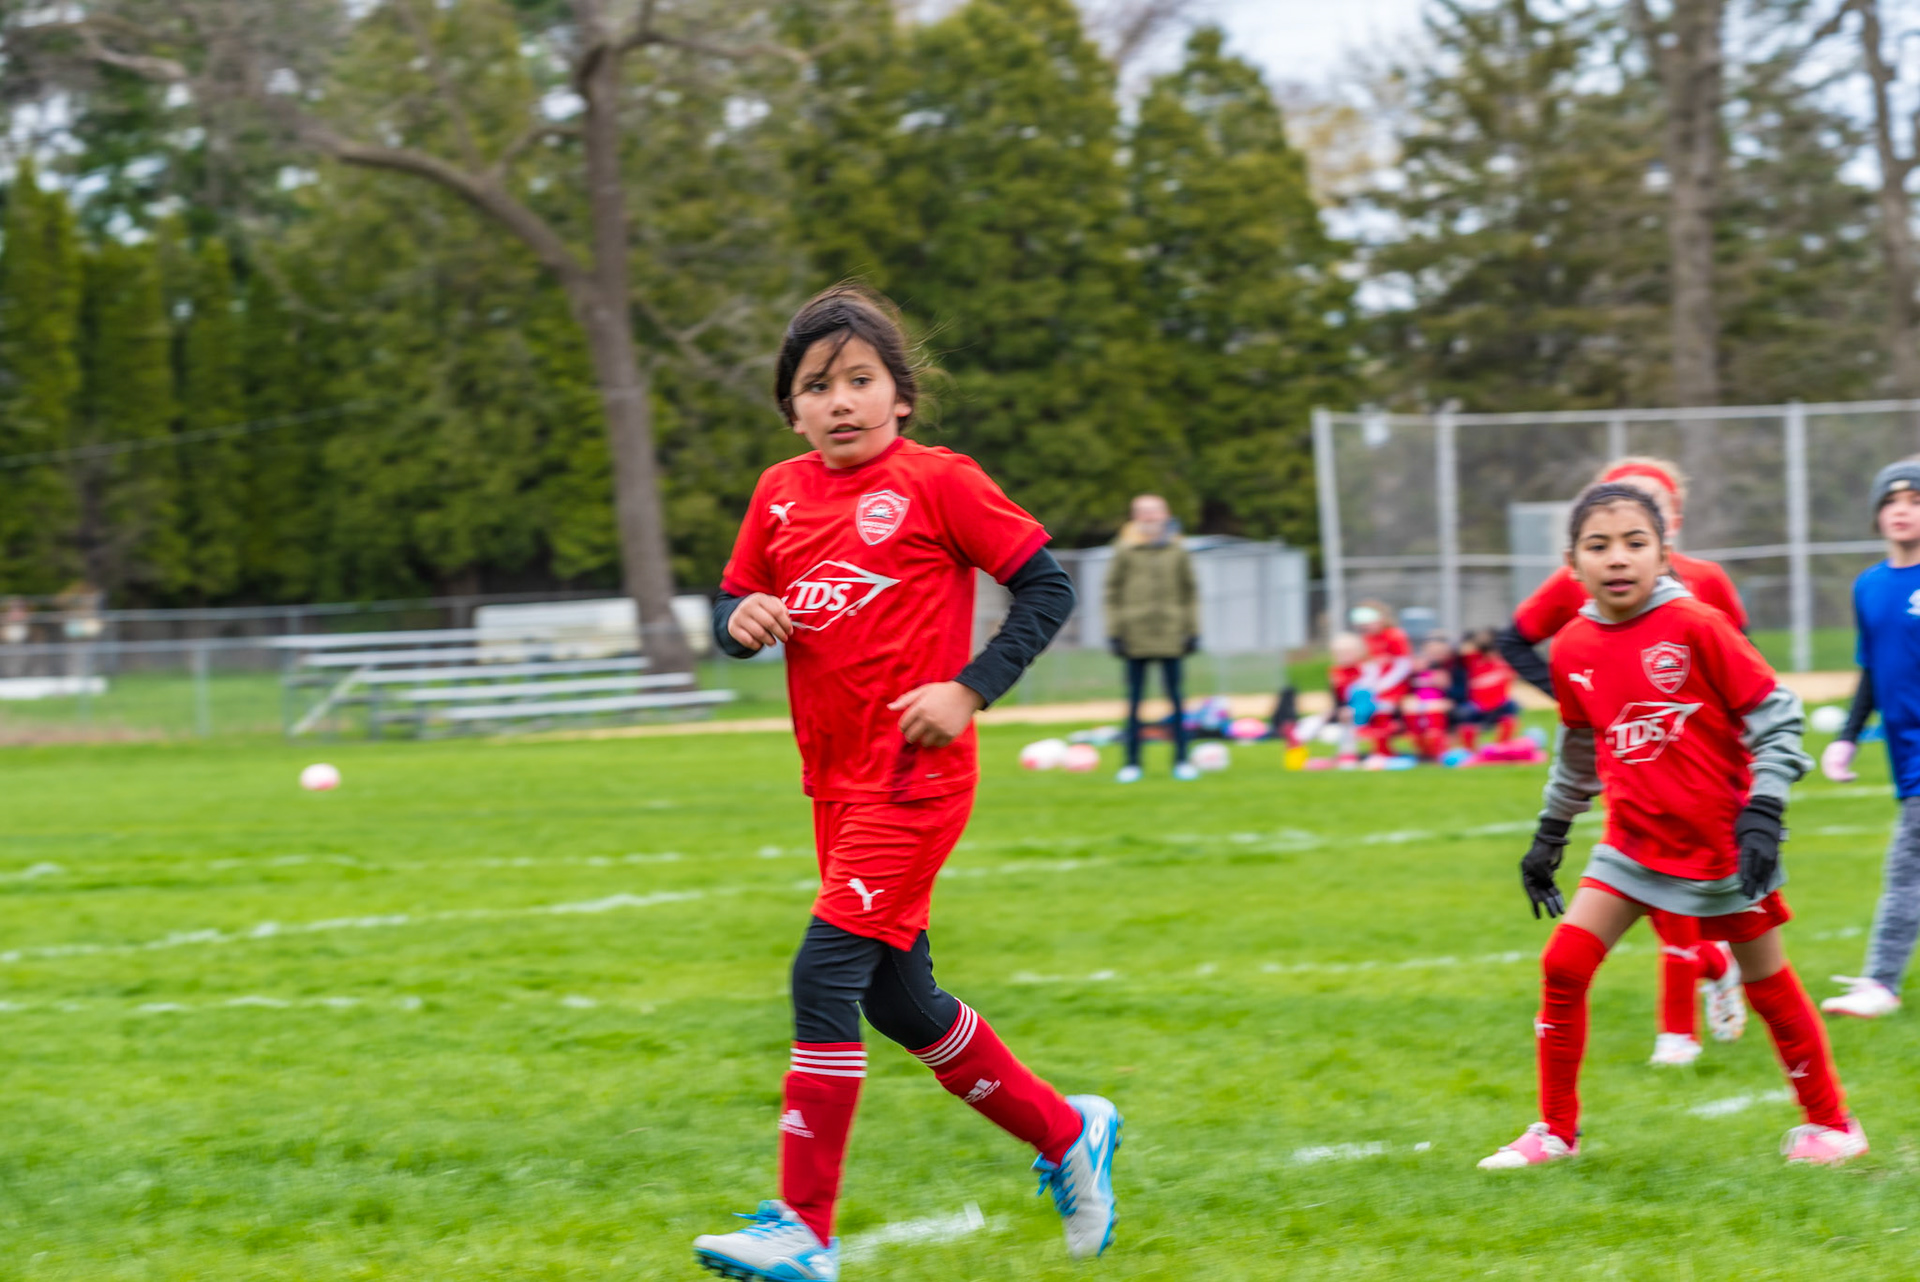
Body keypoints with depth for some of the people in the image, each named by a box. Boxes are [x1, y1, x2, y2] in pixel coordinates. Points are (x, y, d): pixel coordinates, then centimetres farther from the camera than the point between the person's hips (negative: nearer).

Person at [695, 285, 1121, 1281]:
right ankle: (1066, 1133, 34)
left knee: (826, 974, -16)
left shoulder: (937, 481, -8)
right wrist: (743, 621, -7)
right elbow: (733, 608, 17)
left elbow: (1047, 584, -6)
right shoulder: (780, 495, 9)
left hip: (915, 777, -8)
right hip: (836, 780, 8)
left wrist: (969, 690, -14)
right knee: (897, 998, 14)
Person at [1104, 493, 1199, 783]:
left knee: (1175, 696, 3)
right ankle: (1132, 762, 9)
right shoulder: (1125, 551, 1)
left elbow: (1189, 593, 12)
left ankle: (1181, 759, 9)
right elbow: (1113, 593, 3)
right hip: (1136, 636, -1)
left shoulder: (1177, 551, 7)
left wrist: (1192, 630, 8)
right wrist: (1115, 632, -3)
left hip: (1170, 636, 1)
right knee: (1134, 699, 3)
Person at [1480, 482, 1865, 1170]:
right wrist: (1548, 837, 20)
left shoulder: (1695, 627, -16)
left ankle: (1830, 1124, 23)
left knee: (1769, 983, 6)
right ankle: (1555, 1131, 5)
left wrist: (1763, 815, -18)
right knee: (1563, 965, -7)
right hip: (1634, 842, 4)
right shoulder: (1574, 648, 0)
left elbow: (1777, 717, -11)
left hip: (1721, 842, -4)